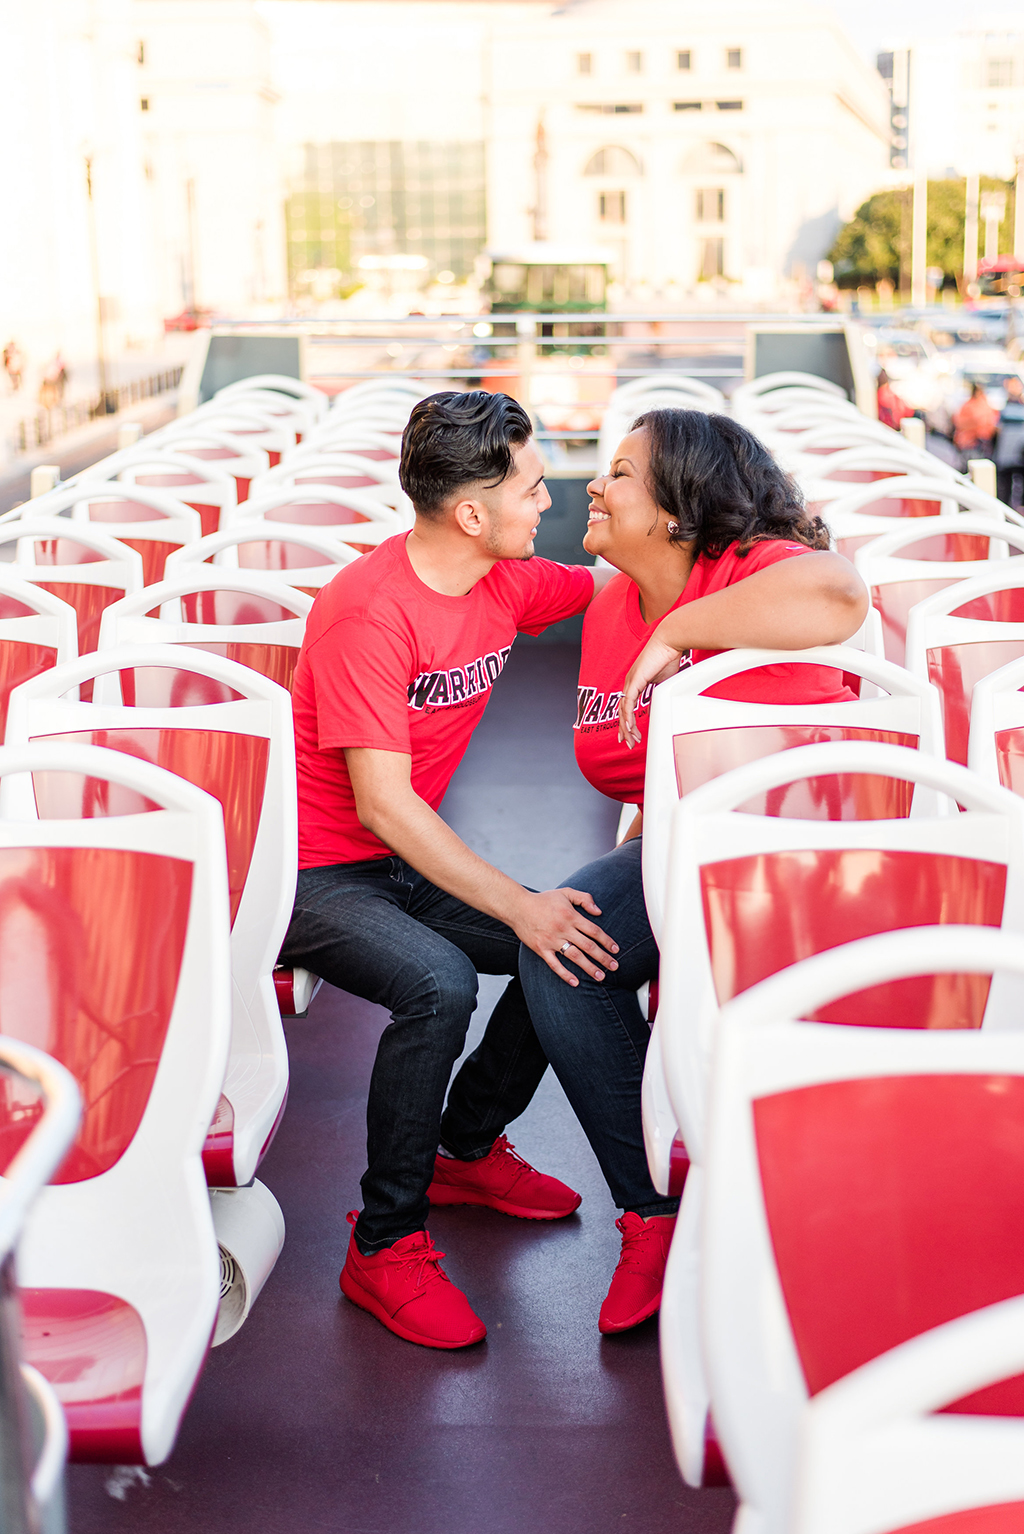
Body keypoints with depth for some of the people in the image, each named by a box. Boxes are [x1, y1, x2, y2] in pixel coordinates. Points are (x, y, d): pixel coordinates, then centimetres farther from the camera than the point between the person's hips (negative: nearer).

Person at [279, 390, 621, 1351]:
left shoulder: (506, 584, -1)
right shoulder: (369, 608, -25)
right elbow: (383, 805, -29)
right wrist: (517, 907, -32)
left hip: (408, 861, 8)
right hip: (307, 871, -8)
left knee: (579, 942, -4)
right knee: (438, 984, -32)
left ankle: (464, 1147, 16)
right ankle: (384, 1245, -15)